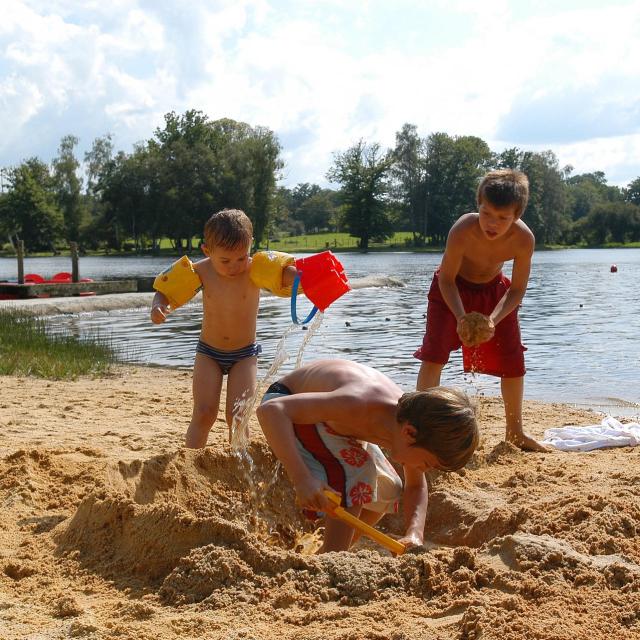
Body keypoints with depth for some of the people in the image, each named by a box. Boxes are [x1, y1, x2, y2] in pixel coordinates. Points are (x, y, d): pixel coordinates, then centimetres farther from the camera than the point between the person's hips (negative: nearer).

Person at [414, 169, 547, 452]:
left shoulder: (524, 239, -30)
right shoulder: (463, 230, -37)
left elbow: (517, 290, -18)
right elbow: (446, 279, -23)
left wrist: (493, 319, -34)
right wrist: (461, 317, -36)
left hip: (495, 290, 3)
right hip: (453, 288, -3)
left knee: (513, 361, 5)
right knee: (434, 353, -17)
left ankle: (515, 431, 24)